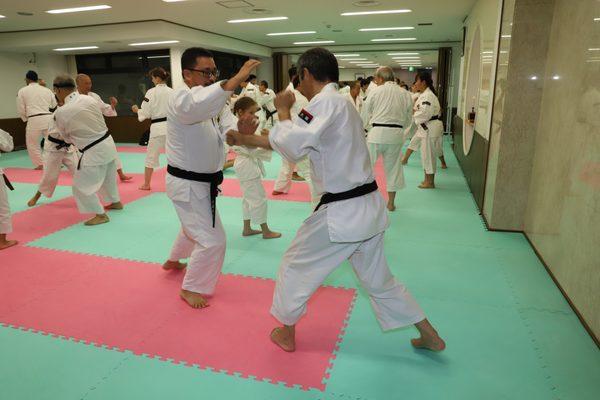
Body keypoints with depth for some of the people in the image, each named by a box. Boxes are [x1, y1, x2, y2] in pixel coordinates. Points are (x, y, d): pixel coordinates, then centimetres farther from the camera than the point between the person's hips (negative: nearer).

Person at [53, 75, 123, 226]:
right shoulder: (90, 99, -2)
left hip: (94, 152, -7)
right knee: (108, 176, 28)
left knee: (81, 186, 7)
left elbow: (66, 137, 4)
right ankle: (116, 202, 45)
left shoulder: (61, 113, -14)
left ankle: (100, 215, 11)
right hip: (108, 144, 7)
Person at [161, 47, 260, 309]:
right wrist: (238, 78, -53)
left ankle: (174, 261, 56)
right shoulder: (180, 99, -22)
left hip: (202, 181, 9)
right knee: (212, 240, -6)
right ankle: (191, 288, 16)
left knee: (195, 227, 29)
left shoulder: (215, 100, 6)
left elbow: (229, 128, -6)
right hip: (188, 184, -9)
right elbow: (198, 106, -46)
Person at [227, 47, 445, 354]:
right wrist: (246, 140, 22)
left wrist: (283, 111, -5)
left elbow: (292, 146, -23)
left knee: (295, 267, 13)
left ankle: (286, 333, 31)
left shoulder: (326, 103, -15)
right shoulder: (342, 104, 15)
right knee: (378, 279, 22)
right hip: (369, 208, 9)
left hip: (341, 213, -9)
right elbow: (298, 143, 18)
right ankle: (429, 336, 32)